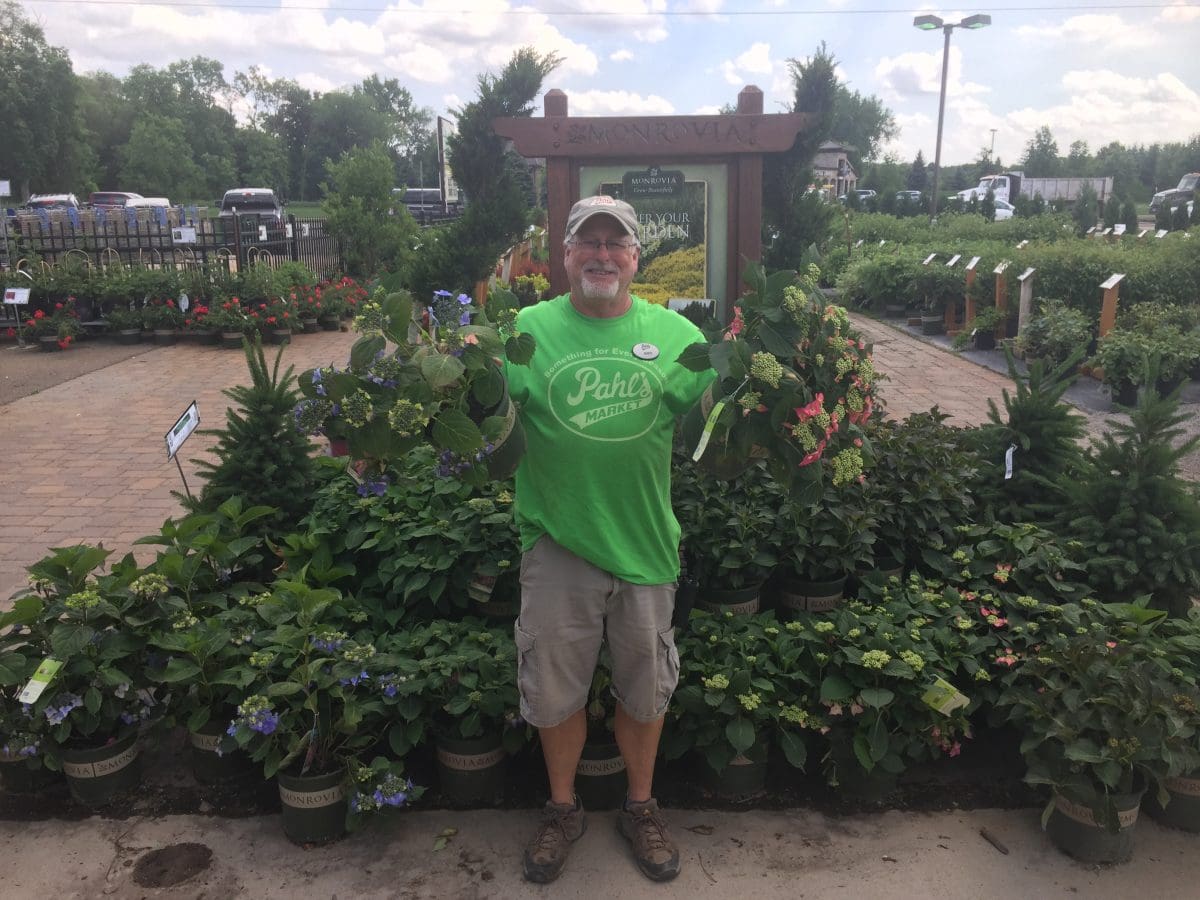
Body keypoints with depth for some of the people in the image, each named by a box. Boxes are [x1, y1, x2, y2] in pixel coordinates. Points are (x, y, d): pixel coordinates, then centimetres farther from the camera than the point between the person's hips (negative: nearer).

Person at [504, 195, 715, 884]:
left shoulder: (673, 332, 2)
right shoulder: (531, 328, 0)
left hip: (645, 540, 1)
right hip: (556, 541, 0)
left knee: (645, 687, 17)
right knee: (554, 690, 13)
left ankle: (642, 806, 42)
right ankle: (564, 808, 39)